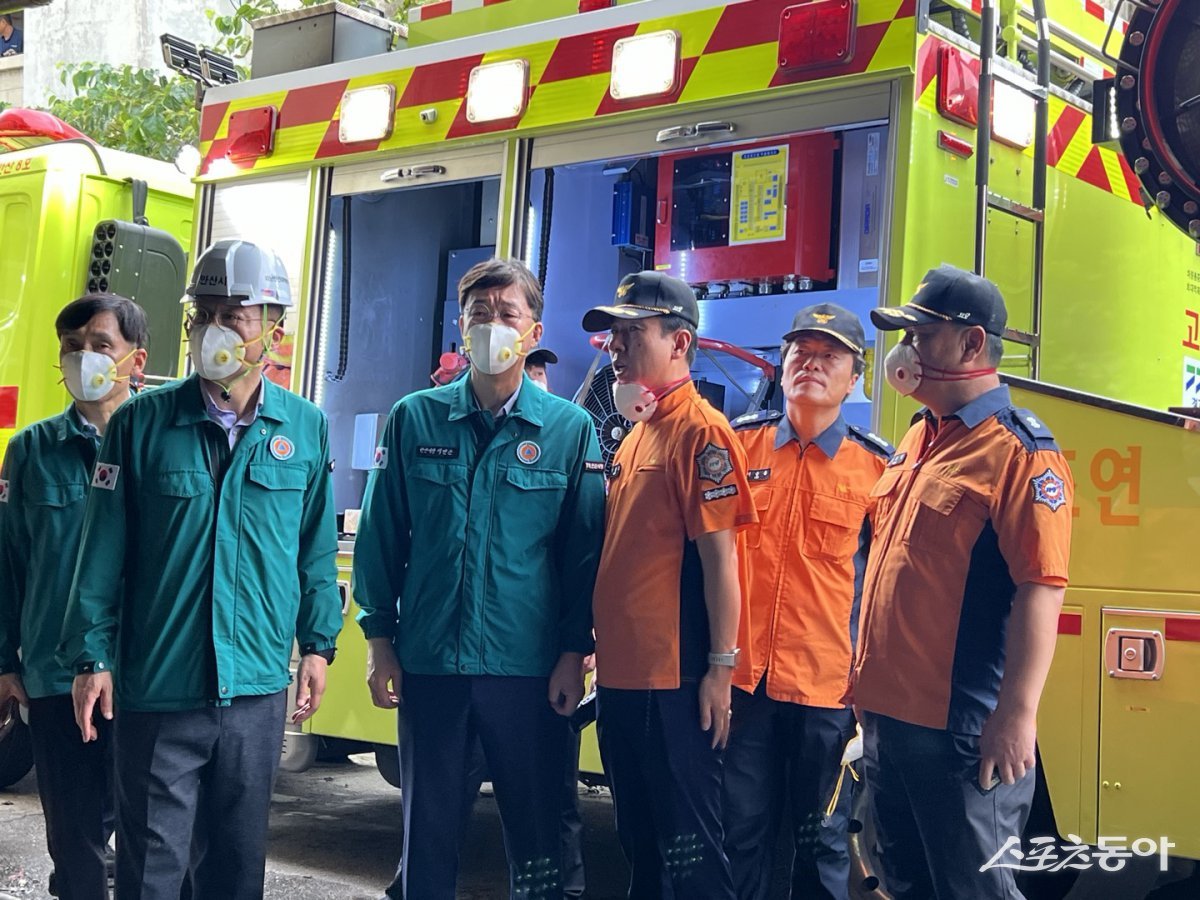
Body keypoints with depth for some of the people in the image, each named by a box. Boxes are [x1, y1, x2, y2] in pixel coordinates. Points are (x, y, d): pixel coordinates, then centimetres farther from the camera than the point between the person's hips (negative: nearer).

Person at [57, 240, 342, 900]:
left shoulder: (306, 429, 2)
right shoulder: (142, 422, -4)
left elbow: (317, 547, 10)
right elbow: (103, 550, -2)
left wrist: (317, 643, 9)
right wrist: (91, 656, -4)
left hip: (259, 687, 2)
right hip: (157, 689, -2)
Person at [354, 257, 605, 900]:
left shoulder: (569, 429, 0)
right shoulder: (414, 419, 4)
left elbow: (584, 551, 1)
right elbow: (380, 535, 6)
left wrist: (573, 653, -2)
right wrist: (379, 639, 3)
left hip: (529, 667, -1)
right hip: (428, 661, 1)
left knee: (537, 832, 8)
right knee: (428, 829, 12)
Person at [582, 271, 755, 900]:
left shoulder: (700, 431, -12)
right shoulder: (635, 433, 14)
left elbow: (719, 556, -15)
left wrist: (721, 666, -17)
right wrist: (601, 645, 16)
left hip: (673, 680, -9)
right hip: (620, 673, 9)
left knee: (689, 845, 1)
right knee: (638, 836, 19)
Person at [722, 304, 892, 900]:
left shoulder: (878, 466, 1)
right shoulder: (741, 442, 6)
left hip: (830, 685, -1)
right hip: (743, 675, 2)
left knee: (822, 838, 11)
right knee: (742, 831, 8)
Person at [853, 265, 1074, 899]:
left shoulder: (1019, 449, -13)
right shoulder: (917, 441, 13)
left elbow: (1042, 588, -19)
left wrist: (1017, 713, -23)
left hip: (960, 729, -9)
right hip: (885, 715, 9)